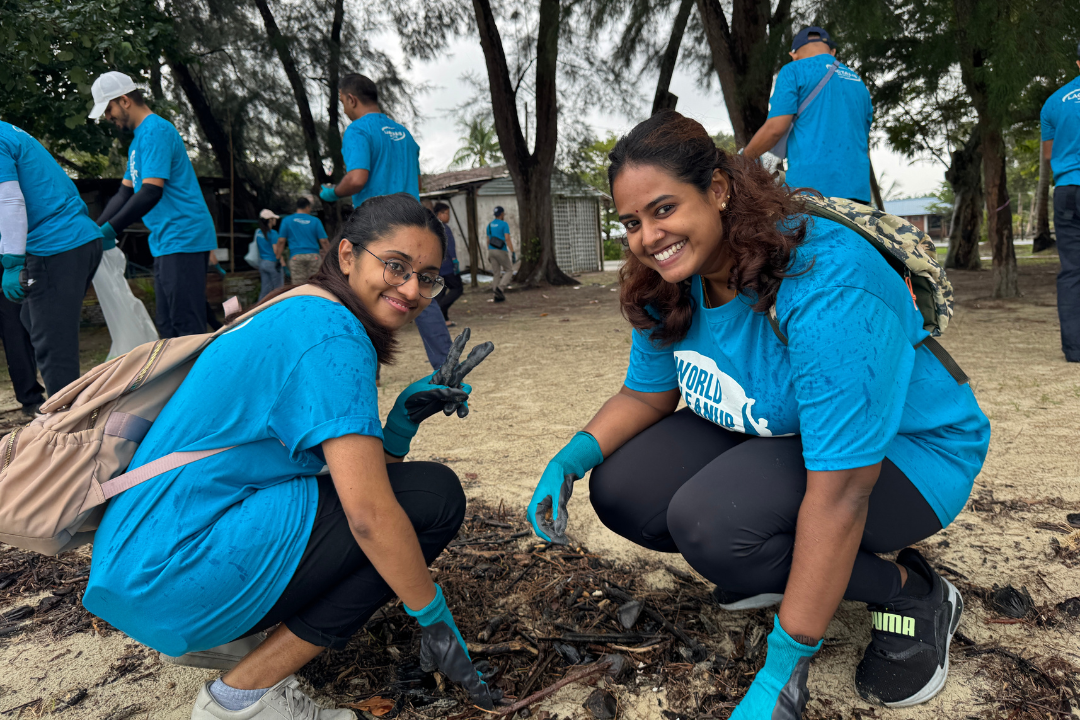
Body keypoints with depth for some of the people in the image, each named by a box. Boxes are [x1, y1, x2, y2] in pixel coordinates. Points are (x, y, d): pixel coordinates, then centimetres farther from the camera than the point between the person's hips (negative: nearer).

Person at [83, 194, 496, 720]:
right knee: (434, 495, -14)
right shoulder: (331, 336, -19)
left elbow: (368, 471, 13)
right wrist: (435, 621, -11)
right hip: (181, 571, -10)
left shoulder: (301, 316, 13)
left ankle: (211, 636, 14)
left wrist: (405, 416, -3)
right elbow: (370, 513, -23)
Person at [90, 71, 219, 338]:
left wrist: (110, 230, -16)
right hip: (165, 242, 11)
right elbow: (125, 194, 23)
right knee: (168, 326, 12)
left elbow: (151, 193, -20)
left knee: (187, 326, -11)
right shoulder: (139, 138, 22)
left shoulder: (154, 130, -10)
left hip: (183, 237, -11)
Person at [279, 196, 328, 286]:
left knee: (298, 287, -2)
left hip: (296, 256, 0)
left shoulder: (287, 220, 8)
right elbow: (324, 241, 1)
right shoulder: (315, 221, 6)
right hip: (313, 255, 0)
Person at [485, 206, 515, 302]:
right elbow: (507, 239, -19)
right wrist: (513, 253, -18)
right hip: (501, 251, -6)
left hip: (492, 251, 6)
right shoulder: (504, 224, -10)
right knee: (509, 271, 8)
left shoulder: (489, 225, 11)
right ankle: (499, 288, -13)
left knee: (496, 273, 9)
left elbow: (488, 240, 16)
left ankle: (497, 297, 6)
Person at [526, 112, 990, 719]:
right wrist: (573, 458, -17)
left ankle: (915, 596, -4)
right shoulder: (668, 286, -9)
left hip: (904, 453, -6)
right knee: (621, 491, -11)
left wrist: (782, 671, -29)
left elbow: (841, 492, -35)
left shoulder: (827, 286, -34)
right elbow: (647, 394, 3)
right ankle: (779, 567, 12)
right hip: (771, 436, 7)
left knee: (710, 520, -32)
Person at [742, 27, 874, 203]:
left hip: (808, 184, -6)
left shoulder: (794, 71, 5)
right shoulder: (858, 82, 25)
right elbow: (865, 144, 27)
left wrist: (743, 158, 7)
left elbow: (776, 128, -7)